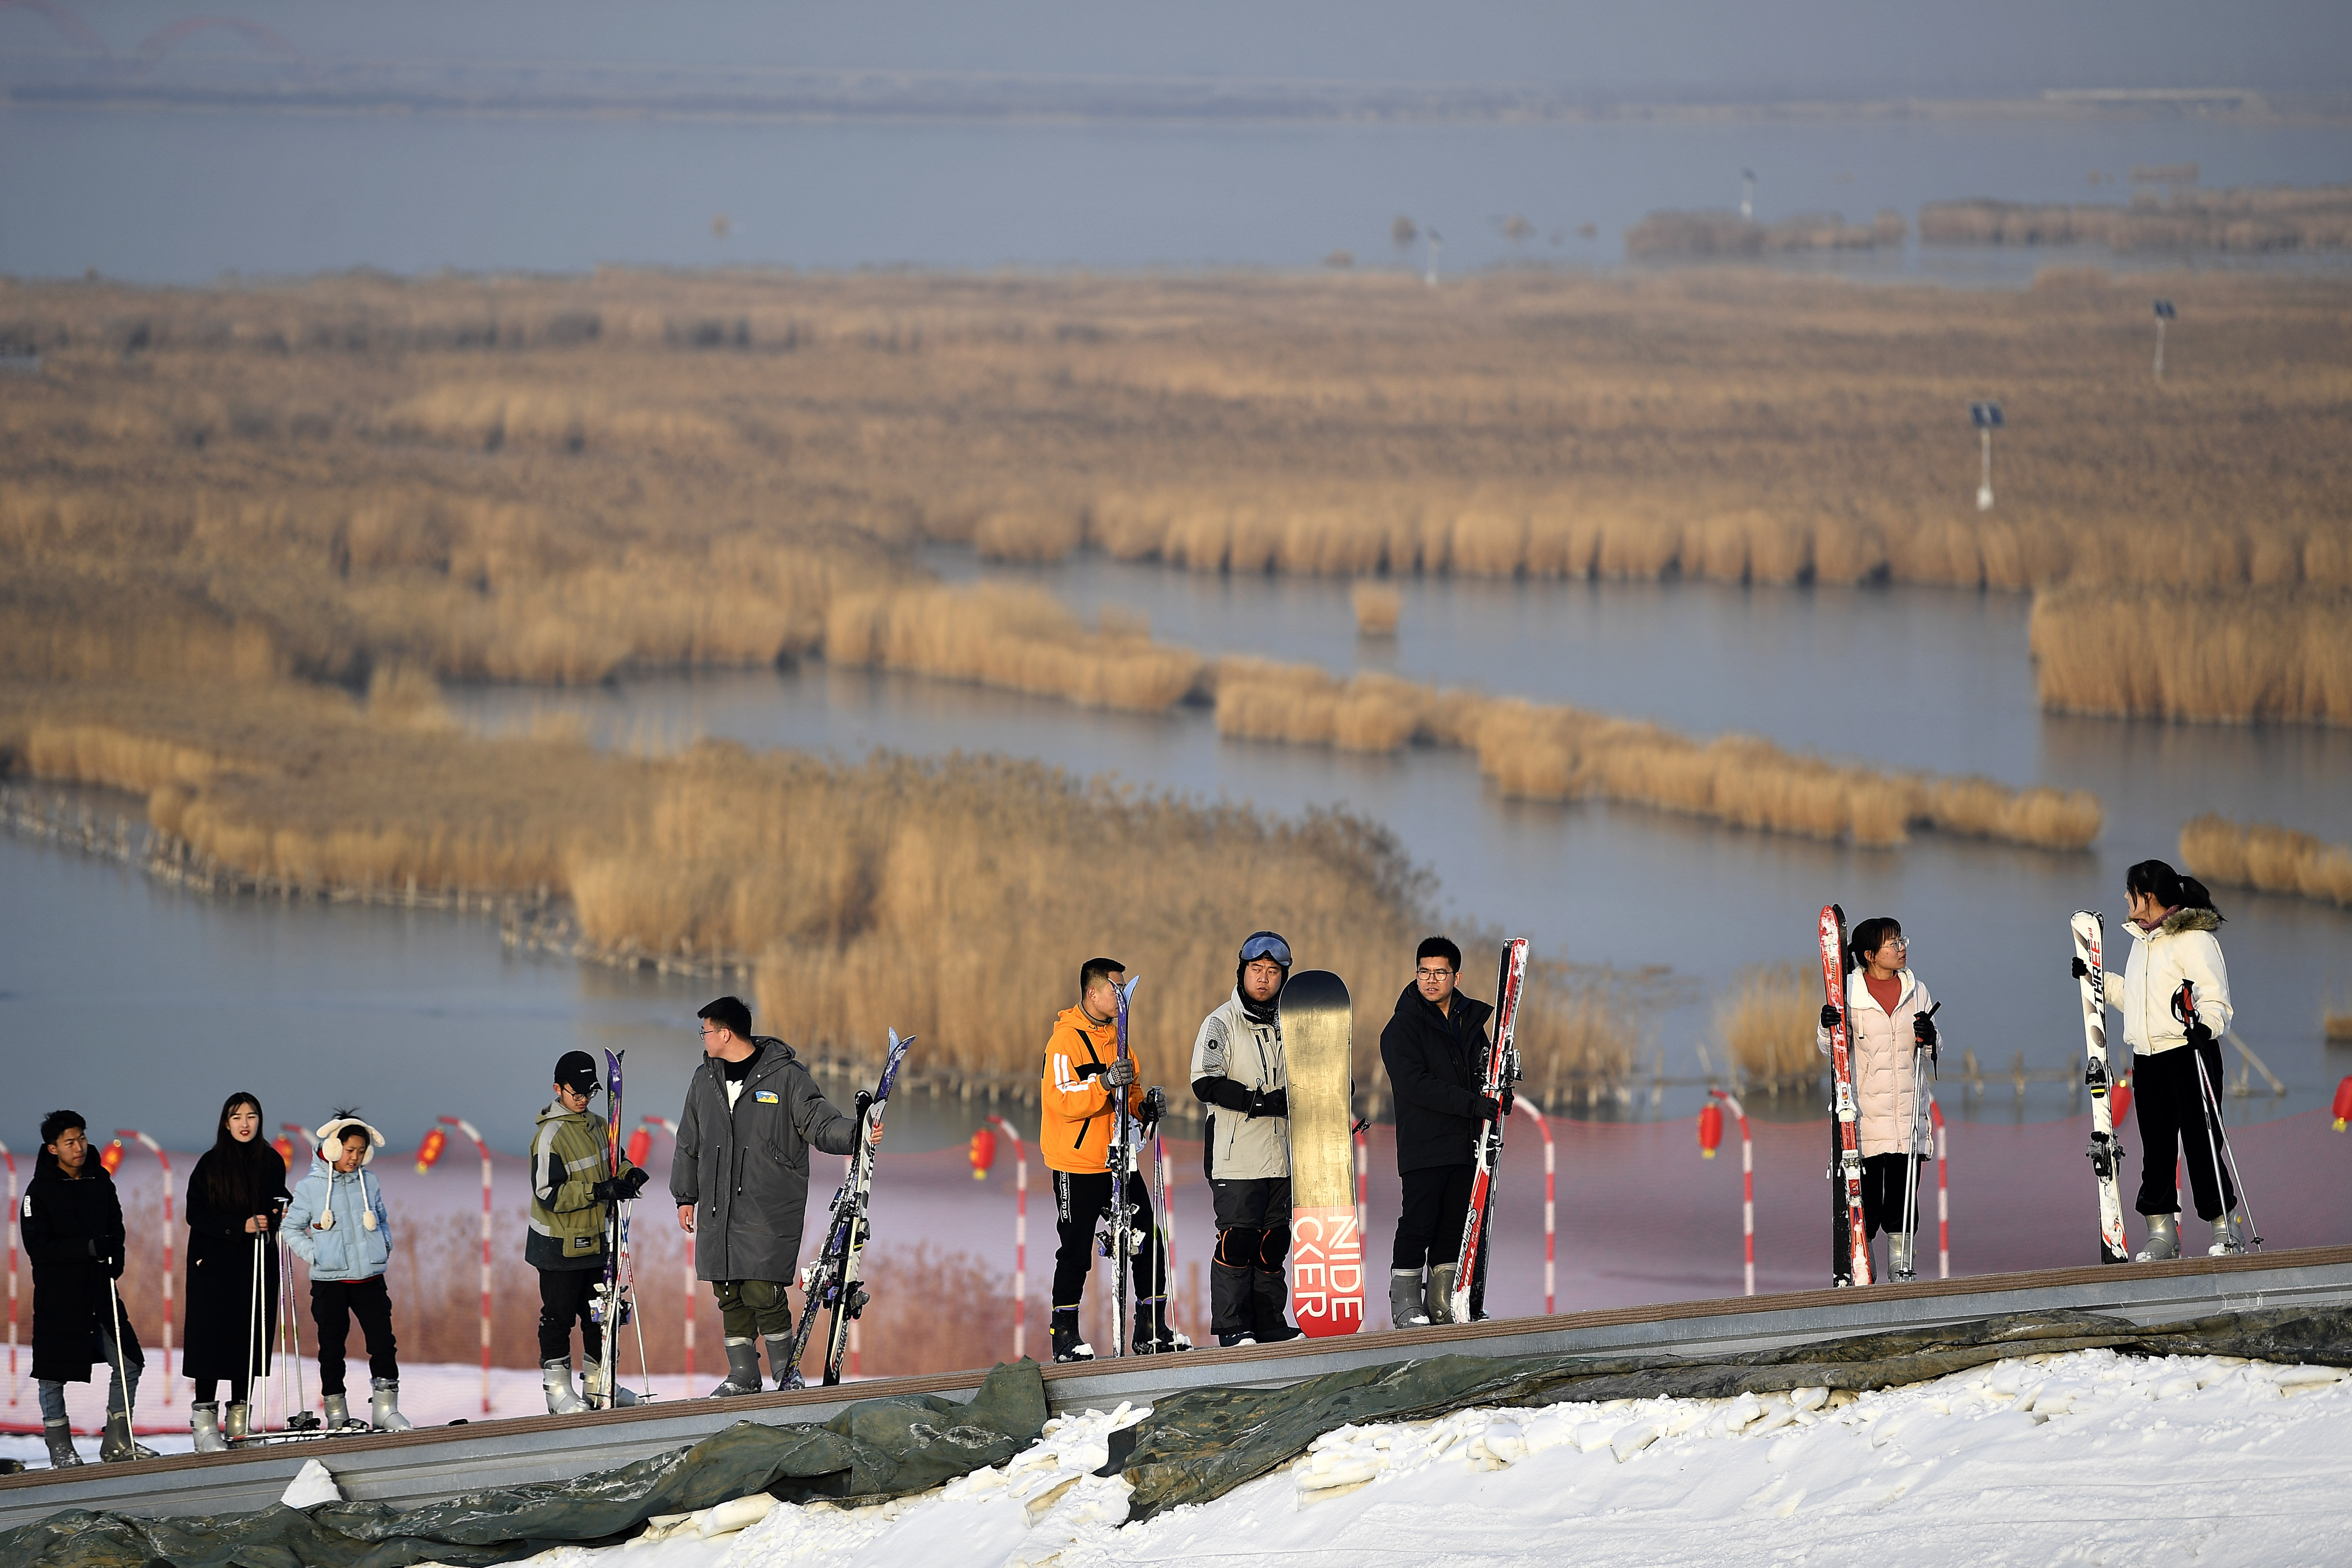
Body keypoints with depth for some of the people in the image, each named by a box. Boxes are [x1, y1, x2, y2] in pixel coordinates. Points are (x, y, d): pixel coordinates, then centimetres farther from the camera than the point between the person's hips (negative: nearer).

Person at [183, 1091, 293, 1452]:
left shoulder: (272, 1163, 8)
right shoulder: (211, 1165, -2)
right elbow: (197, 1215, -7)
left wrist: (281, 1214, -4)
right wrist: (241, 1226, -18)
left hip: (258, 1267, 3)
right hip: (215, 1264, -3)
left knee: (251, 1340, 2)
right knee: (212, 1340, -8)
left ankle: (239, 1421, 8)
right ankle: (204, 1422, -8)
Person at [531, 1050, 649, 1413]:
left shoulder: (597, 1126, 7)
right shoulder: (550, 1135, -17)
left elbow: (612, 1162, 22)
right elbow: (548, 1193, -22)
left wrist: (629, 1174, -2)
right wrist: (597, 1191, -28)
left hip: (595, 1241, 8)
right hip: (560, 1245, -8)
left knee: (602, 1315, 13)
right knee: (559, 1316, 1)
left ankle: (600, 1385, 24)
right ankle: (557, 1389, 10)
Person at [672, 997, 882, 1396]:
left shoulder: (786, 1076, -4)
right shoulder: (705, 1081, 13)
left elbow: (820, 1123, -6)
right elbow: (690, 1144, 22)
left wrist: (858, 1134, -24)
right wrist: (686, 1196, 22)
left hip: (771, 1210, -5)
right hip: (719, 1210, 5)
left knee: (763, 1292, -11)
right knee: (729, 1295, 4)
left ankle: (786, 1370, 4)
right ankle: (743, 1375, 14)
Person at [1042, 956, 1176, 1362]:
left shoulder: (1117, 1037, 15)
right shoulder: (1066, 1040, -11)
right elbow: (1063, 1100, -23)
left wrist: (1145, 1106, 3)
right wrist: (1104, 1082, -35)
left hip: (1118, 1161, 7)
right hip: (1077, 1166, -7)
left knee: (1147, 1244, 2)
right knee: (1076, 1253, -2)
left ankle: (1152, 1329, 9)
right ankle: (1066, 1337, 6)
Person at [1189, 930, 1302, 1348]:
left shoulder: (1286, 1026, 14)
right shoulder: (1221, 1024, -5)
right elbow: (1205, 1083, -18)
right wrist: (1265, 1102, -20)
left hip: (1279, 1154, 6)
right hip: (1236, 1157, -6)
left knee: (1274, 1242, 8)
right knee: (1237, 1242, -8)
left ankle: (1270, 1324, 14)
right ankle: (1232, 1328, -4)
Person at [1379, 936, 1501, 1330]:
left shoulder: (1470, 1020, 13)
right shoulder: (1402, 1027, -6)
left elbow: (1482, 1069, 26)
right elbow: (1415, 1084, -17)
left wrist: (1497, 1091, 2)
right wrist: (1471, 1103, -23)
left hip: (1464, 1144, 6)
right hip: (1423, 1145, -6)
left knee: (1454, 1227, 8)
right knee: (1418, 1224, -8)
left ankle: (1444, 1304, 14)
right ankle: (1406, 1305, -2)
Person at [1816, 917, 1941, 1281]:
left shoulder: (1916, 991, 9)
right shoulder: (1849, 992, -1)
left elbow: (1933, 1053, 14)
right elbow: (1831, 1050, 1)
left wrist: (1928, 1037, -8)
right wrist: (1828, 1028, -20)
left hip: (1907, 1111, 3)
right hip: (1865, 1111, -3)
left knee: (1903, 1197, 1)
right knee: (1865, 1196, -5)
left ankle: (1901, 1269, 8)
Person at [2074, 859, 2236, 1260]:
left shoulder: (2195, 939, -8)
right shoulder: (2142, 941, 19)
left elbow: (2214, 997, -14)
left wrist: (2206, 1026, -32)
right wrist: (2096, 979, 27)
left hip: (2190, 1055, -8)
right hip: (2147, 1060, 8)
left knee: (2201, 1143, -6)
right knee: (2156, 1147, 6)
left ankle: (2224, 1228, 0)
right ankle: (2162, 1231, 11)